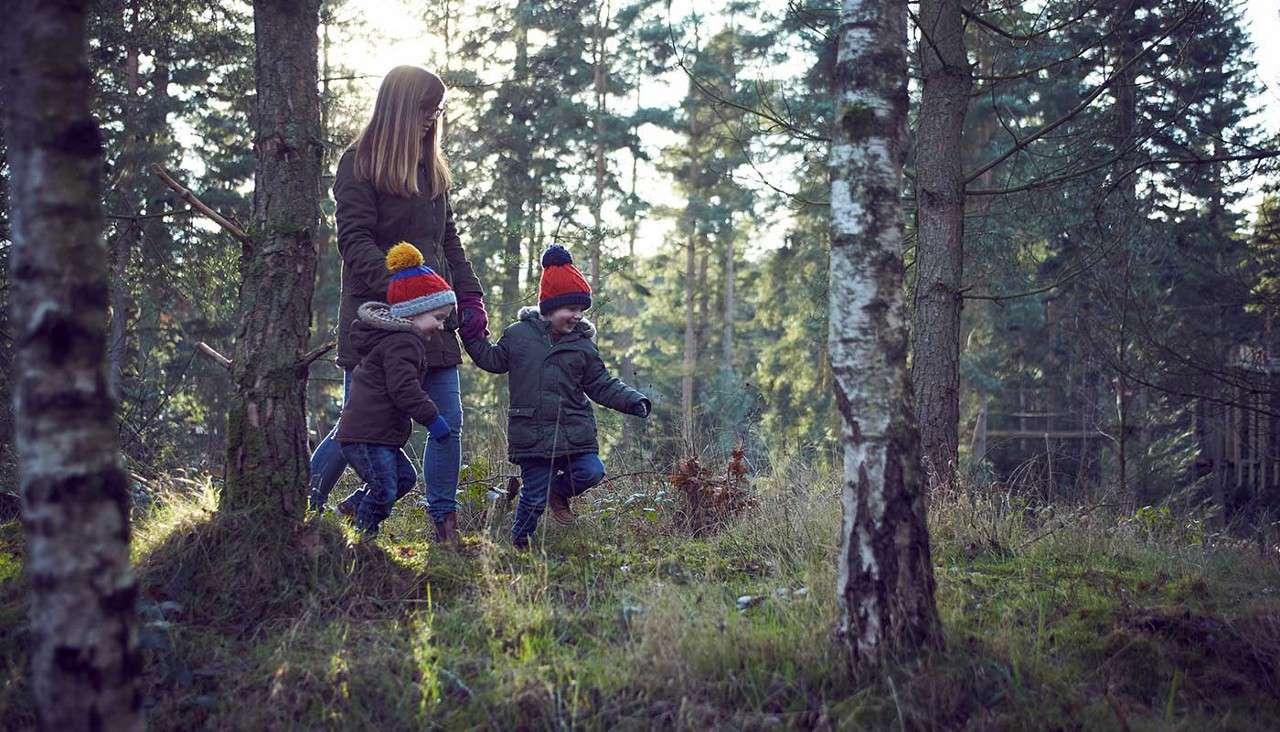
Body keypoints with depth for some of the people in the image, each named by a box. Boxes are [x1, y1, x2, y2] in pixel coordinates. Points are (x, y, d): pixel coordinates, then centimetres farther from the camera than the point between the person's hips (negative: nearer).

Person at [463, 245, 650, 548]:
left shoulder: (583, 345, 6)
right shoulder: (518, 334, 4)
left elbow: (602, 385, 9)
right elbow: (492, 359, 19)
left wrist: (633, 401, -3)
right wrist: (472, 336, 12)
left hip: (574, 432, 2)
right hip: (532, 434, -2)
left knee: (591, 472, -14)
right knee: (534, 494, -2)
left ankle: (559, 490, 19)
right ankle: (520, 541, 24)